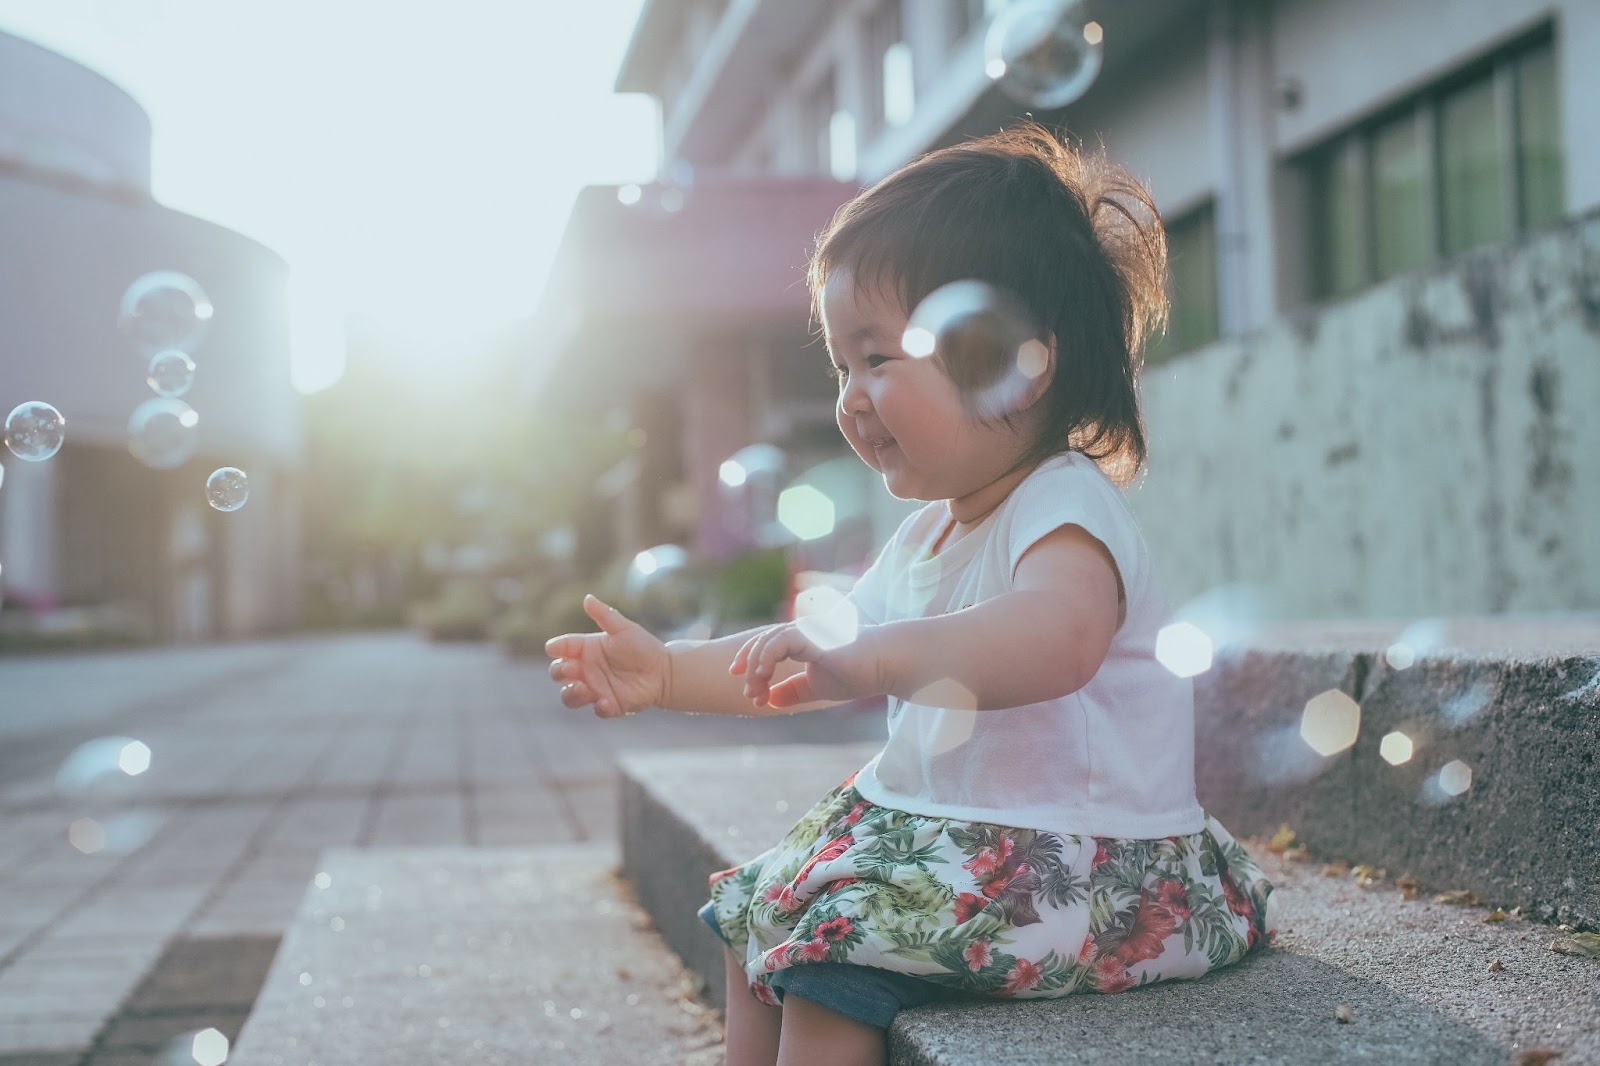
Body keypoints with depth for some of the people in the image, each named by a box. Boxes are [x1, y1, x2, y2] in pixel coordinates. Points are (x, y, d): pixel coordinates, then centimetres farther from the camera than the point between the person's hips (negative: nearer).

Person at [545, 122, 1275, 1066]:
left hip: (1083, 868, -10)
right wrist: (670, 673, 11)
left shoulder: (1069, 511, -20)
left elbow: (1056, 639, -43)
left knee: (834, 945, -21)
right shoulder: (931, 533, 12)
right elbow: (822, 654, 20)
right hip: (944, 829, 10)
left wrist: (863, 662, -55)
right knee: (757, 913, 13)